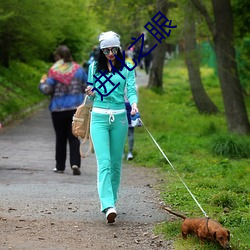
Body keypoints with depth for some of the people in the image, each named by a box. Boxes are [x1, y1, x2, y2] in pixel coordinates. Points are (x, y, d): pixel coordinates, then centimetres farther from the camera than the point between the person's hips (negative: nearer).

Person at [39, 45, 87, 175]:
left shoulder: (54, 71, -9)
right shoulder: (78, 69, 2)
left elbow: (47, 90, -11)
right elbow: (87, 87, 6)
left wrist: (42, 83, 9)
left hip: (58, 109, -2)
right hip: (76, 108, 2)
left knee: (60, 138, 10)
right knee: (74, 137, 3)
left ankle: (60, 166, 16)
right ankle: (75, 163, -14)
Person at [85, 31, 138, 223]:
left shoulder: (127, 68, 4)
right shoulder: (94, 67, 7)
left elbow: (131, 89, -4)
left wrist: (134, 104, -25)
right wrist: (91, 93, -8)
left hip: (119, 117, 1)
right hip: (99, 117, -1)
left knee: (116, 162, 7)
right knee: (104, 162, -13)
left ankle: (111, 199, 22)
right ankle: (108, 206, -23)